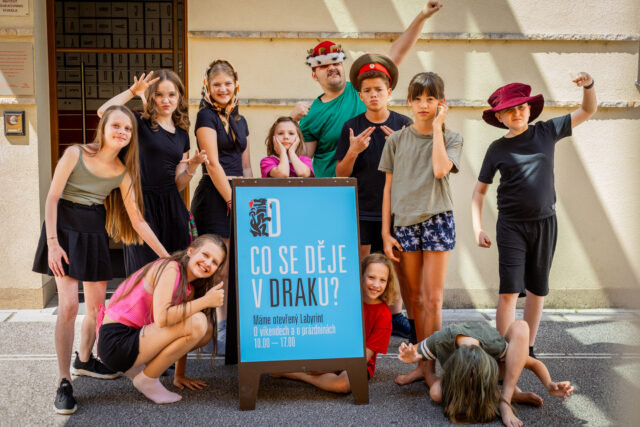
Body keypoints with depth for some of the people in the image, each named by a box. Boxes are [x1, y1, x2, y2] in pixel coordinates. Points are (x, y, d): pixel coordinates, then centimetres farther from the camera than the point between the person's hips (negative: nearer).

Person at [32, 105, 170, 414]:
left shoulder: (123, 172, 1)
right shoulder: (76, 154, -9)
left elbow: (138, 221, 2)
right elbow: (52, 197, -10)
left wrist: (166, 256, -2)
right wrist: (53, 243, -18)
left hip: (95, 233, 5)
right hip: (65, 229, -4)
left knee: (96, 305, 10)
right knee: (69, 306, -13)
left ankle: (84, 361, 35)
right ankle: (64, 383, -2)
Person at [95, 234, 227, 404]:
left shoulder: (190, 289, 12)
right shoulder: (170, 268, -14)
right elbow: (162, 318, -28)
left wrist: (179, 376, 13)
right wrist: (205, 301, -22)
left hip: (136, 335, 9)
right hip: (116, 341, -9)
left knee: (207, 330, 5)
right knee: (196, 323, -23)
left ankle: (136, 366, 11)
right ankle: (147, 380, -5)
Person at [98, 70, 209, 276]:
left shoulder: (182, 134, 15)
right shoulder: (141, 123, 2)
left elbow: (178, 184, 13)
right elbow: (104, 112, -18)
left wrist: (194, 164, -3)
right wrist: (133, 90, -12)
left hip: (171, 206, 5)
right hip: (144, 204, -4)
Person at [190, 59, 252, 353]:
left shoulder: (240, 121, 19)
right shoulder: (207, 116, -2)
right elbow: (213, 164, -10)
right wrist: (232, 199, -13)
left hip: (237, 196, 7)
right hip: (214, 197, -7)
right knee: (222, 269, -7)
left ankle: (230, 330, 15)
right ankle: (221, 334, 0)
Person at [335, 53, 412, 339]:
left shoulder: (404, 125, 3)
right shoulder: (352, 127, 1)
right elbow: (341, 175, 1)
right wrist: (353, 150, -17)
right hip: (360, 210, -1)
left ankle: (395, 316, 24)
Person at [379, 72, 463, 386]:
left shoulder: (451, 138, 5)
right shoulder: (397, 140, 9)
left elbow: (440, 169, -17)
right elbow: (389, 188, 8)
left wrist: (437, 127, -7)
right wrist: (386, 232, 3)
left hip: (437, 219, -2)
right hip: (404, 221, 2)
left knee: (432, 299, -4)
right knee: (414, 299, 7)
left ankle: (430, 366, 5)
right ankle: (422, 363, 18)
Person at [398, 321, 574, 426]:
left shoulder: (495, 346, -38)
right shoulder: (439, 341, -38)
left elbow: (535, 364, -25)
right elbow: (413, 354, -18)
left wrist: (550, 386, -42)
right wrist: (410, 358, -41)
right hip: (458, 372, 1)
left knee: (520, 327, -31)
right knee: (436, 392, -36)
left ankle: (505, 400, -32)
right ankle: (512, 393, -19)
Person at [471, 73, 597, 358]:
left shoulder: (547, 132, 3)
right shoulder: (497, 149, 0)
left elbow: (588, 110, 12)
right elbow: (479, 190, 5)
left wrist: (588, 86, -8)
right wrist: (477, 228, -4)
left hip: (545, 222, 2)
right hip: (511, 226, -2)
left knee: (537, 289, 11)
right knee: (509, 291, -9)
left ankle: (528, 349, 25)